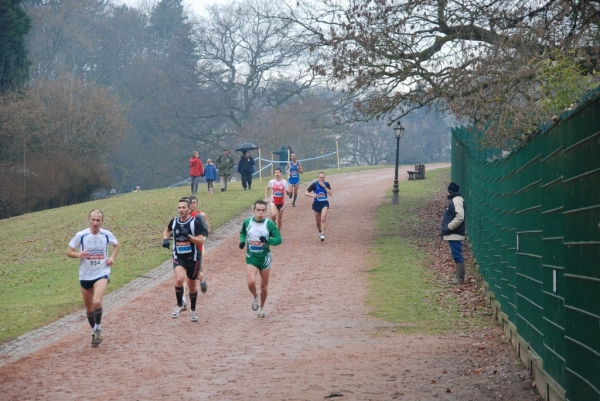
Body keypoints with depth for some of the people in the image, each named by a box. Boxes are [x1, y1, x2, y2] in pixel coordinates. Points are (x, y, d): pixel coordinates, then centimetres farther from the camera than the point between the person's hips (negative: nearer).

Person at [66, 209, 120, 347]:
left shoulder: (107, 235, -5)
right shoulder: (81, 235, -9)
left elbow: (117, 245, 15)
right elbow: (69, 252, -1)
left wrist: (112, 257, -3)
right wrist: (78, 255, -22)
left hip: (101, 273, -2)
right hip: (85, 276, 2)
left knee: (97, 302, -25)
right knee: (89, 308, 12)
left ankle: (98, 329, -2)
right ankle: (94, 332, 35)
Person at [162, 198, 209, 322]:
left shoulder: (195, 222, -12)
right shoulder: (174, 221, 0)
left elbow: (201, 241, -15)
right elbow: (167, 230, 23)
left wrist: (188, 236, -28)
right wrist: (165, 239, 3)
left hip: (192, 258, -1)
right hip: (178, 257, 1)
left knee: (192, 286, 12)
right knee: (179, 279, -25)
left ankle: (193, 310, 35)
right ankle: (180, 305, -3)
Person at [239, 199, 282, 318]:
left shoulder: (269, 224, -9)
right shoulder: (247, 222, -4)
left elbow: (279, 239, -8)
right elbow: (242, 232, 17)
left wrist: (267, 240, -26)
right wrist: (242, 241, -4)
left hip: (265, 258, 0)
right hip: (251, 258, 0)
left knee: (264, 286, 10)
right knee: (251, 282, -20)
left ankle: (261, 308, 33)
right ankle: (255, 297, 14)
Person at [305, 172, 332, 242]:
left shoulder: (326, 184, -3)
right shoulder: (314, 184, -8)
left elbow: (331, 194, -12)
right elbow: (306, 193, -9)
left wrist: (324, 186, -20)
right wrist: (312, 195, -30)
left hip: (324, 203, -1)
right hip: (316, 204, 1)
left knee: (323, 218, -23)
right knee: (318, 221, 12)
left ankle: (322, 234, -24)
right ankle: (320, 231, 42)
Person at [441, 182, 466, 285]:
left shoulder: (457, 200, -15)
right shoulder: (454, 200, 18)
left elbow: (459, 217, -25)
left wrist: (448, 227, -20)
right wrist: (447, 228, 16)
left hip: (455, 234, -11)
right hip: (453, 234, 11)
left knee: (457, 256, -10)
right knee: (457, 256, 11)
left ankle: (460, 278, -11)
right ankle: (459, 276, 14)